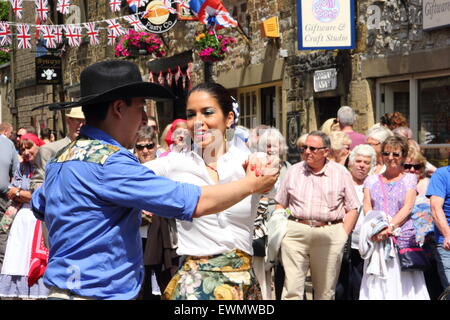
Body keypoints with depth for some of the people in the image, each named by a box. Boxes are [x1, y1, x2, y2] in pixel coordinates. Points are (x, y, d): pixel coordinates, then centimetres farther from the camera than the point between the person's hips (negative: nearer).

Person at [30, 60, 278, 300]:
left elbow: (39, 207, 27)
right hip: (96, 292, -10)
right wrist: (251, 184, -4)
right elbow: (196, 203, -21)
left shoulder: (60, 158, 8)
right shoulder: (108, 161, -20)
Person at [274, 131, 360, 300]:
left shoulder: (341, 173, 7)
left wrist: (343, 236, -3)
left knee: (325, 292, 8)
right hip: (295, 233, 0)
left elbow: (352, 209, 7)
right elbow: (280, 205, 15)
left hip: (329, 235, 0)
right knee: (292, 289, -7)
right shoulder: (293, 171, 11)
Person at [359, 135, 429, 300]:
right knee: (375, 286, -2)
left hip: (403, 238, -2)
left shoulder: (409, 179, 9)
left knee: (404, 284, -6)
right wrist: (376, 228, -14)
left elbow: (408, 207, -3)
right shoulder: (372, 180, 16)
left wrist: (390, 226, -17)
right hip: (377, 239, 2)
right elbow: (367, 207, 5)